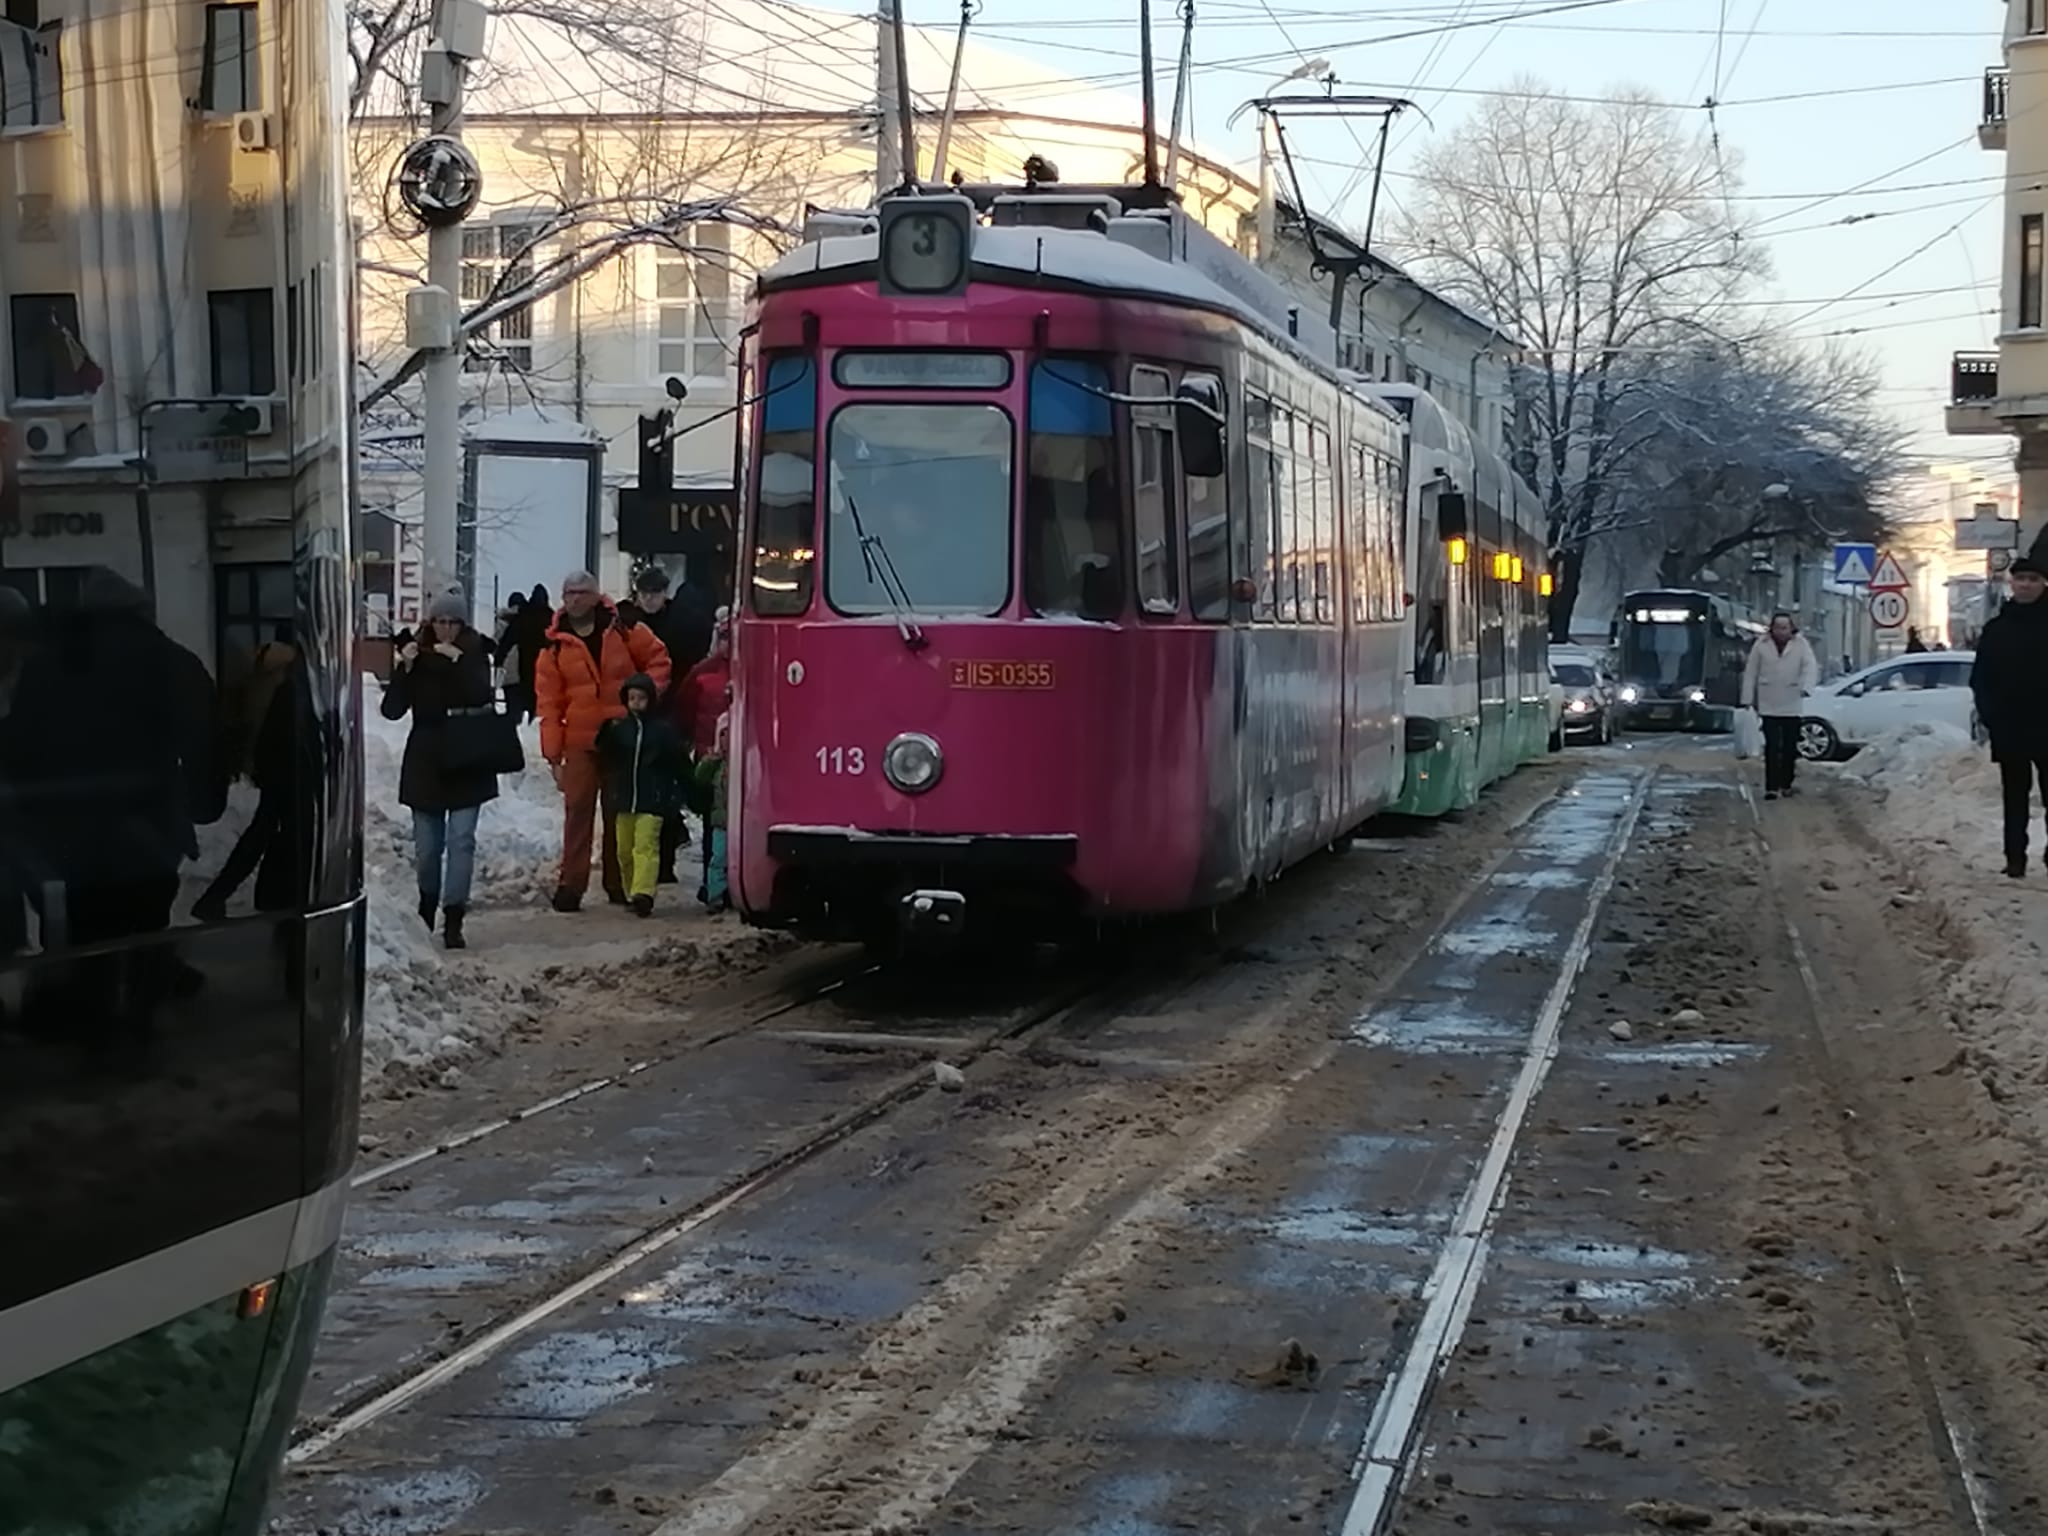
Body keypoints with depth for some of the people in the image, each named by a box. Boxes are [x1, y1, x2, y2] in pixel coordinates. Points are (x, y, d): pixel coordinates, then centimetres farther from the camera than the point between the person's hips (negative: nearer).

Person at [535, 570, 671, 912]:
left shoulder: (622, 630, -2)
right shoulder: (556, 645, -1)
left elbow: (658, 658, 10)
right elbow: (548, 701, -2)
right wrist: (553, 754, -7)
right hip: (580, 742, 0)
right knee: (578, 811, -6)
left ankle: (619, 884, 18)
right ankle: (571, 884, -3)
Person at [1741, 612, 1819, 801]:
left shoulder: (1801, 645, 1)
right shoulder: (1761, 646, 1)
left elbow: (1811, 667, -11)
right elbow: (1750, 674, 4)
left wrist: (1806, 687, -30)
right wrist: (1748, 699, 2)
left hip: (1792, 706, 1)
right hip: (1768, 706, -1)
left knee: (1790, 747, 8)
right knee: (1772, 747, -7)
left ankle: (1786, 784, 20)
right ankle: (1771, 787, -8)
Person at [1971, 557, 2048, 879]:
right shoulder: (1996, 629, 6)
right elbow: (1981, 678, 8)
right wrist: (1989, 716, -5)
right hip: (2009, 729, 2)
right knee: (2016, 798, 7)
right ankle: (2015, 860, 8)